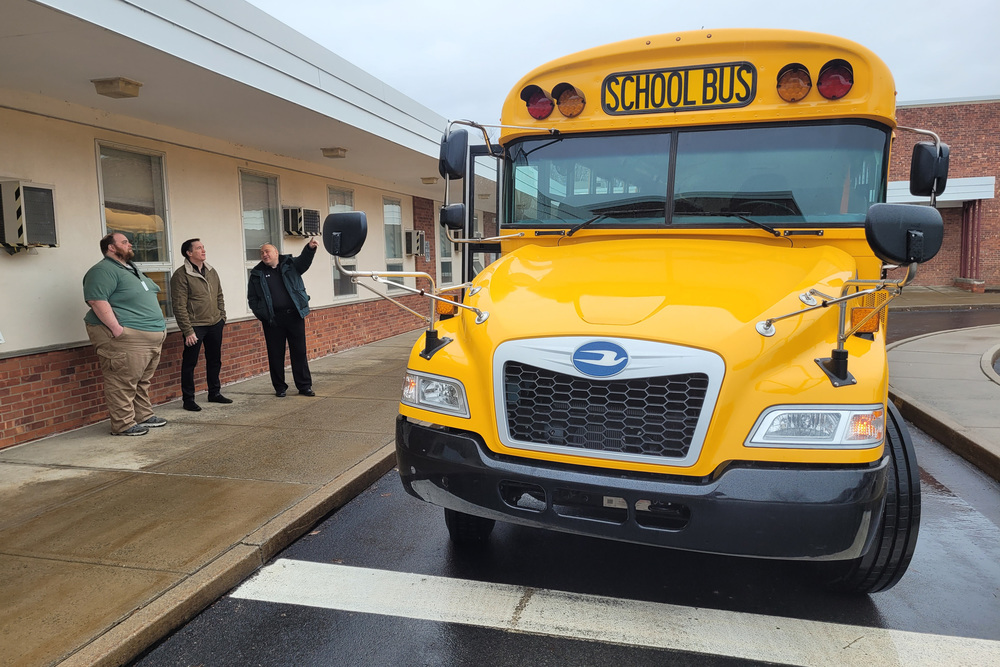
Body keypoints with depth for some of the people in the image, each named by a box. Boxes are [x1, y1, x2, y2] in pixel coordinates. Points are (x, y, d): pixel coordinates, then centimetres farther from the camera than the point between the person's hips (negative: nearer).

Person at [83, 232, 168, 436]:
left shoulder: (132, 269, 22)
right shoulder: (104, 271, -10)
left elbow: (149, 296, 30)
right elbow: (97, 300, -22)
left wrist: (160, 324, 23)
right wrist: (117, 328, -25)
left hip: (152, 336, 10)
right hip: (126, 338, -10)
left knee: (143, 381, 16)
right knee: (123, 383, -6)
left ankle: (144, 416, 25)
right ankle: (124, 424, -1)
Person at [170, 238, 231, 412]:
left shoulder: (212, 272, 11)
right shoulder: (181, 275, -10)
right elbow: (179, 306, -13)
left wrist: (222, 317, 11)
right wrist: (187, 331, -16)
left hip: (215, 325, 7)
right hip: (195, 327, -6)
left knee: (214, 360, 14)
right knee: (190, 363, 1)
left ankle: (214, 393, 28)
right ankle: (188, 399, 11)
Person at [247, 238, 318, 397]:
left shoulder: (290, 264, 7)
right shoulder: (257, 274, 7)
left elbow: (304, 260, -12)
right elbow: (252, 298, 9)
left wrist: (310, 248, -33)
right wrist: (261, 315, -3)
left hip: (294, 315, 0)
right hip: (272, 320, 0)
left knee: (299, 352, 5)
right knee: (276, 354, 5)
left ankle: (304, 386, 13)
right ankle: (280, 388, 16)